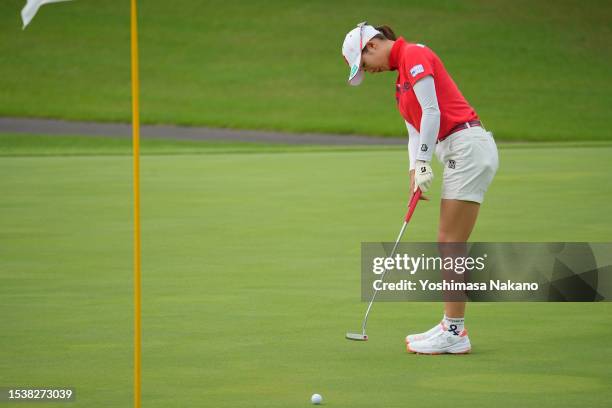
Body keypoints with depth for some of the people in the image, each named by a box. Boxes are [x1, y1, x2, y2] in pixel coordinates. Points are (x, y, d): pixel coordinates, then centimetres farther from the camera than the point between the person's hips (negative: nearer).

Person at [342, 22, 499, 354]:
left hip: (468, 147, -10)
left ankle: (454, 334, -6)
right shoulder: (402, 74, 21)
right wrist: (415, 171, 3)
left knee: (451, 243, -8)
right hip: (460, 154, 10)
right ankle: (452, 326, 17)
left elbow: (432, 112, -16)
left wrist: (423, 163, -13)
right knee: (447, 244, 12)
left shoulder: (414, 56, -9)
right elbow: (415, 129, 16)